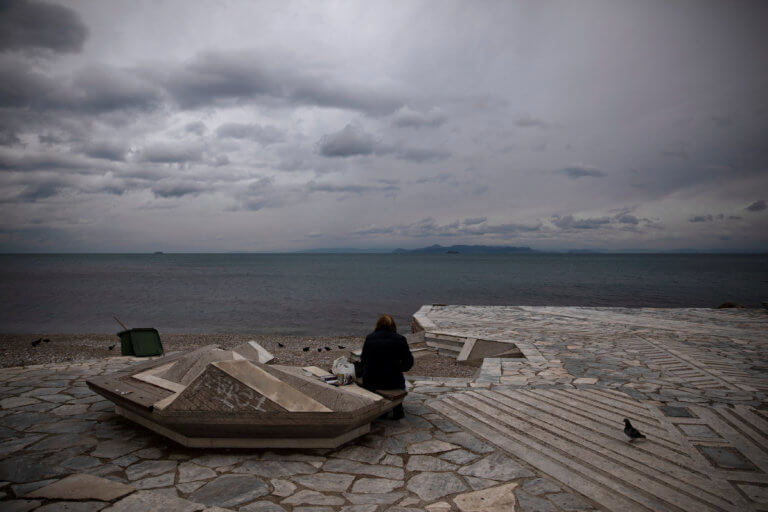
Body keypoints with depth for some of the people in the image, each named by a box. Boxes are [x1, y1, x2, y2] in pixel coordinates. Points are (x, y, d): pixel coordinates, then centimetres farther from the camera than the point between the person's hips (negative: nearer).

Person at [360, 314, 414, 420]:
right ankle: (398, 410, 35)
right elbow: (409, 362, 1)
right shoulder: (400, 339, -5)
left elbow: (363, 361, 4)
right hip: (393, 383, -1)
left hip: (370, 383, 1)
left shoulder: (369, 338, -1)